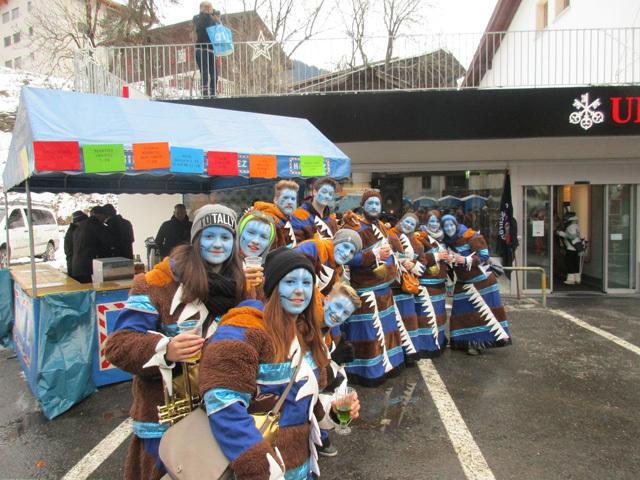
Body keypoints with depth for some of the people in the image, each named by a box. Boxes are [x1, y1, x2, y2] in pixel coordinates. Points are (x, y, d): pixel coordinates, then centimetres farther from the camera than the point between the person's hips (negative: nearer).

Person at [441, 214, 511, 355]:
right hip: (463, 283, 6)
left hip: (482, 280, -5)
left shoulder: (472, 236, -16)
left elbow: (484, 255, -22)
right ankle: (472, 342, 11)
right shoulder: (447, 241, 2)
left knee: (486, 310, -4)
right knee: (464, 312, 3)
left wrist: (466, 260, -30)